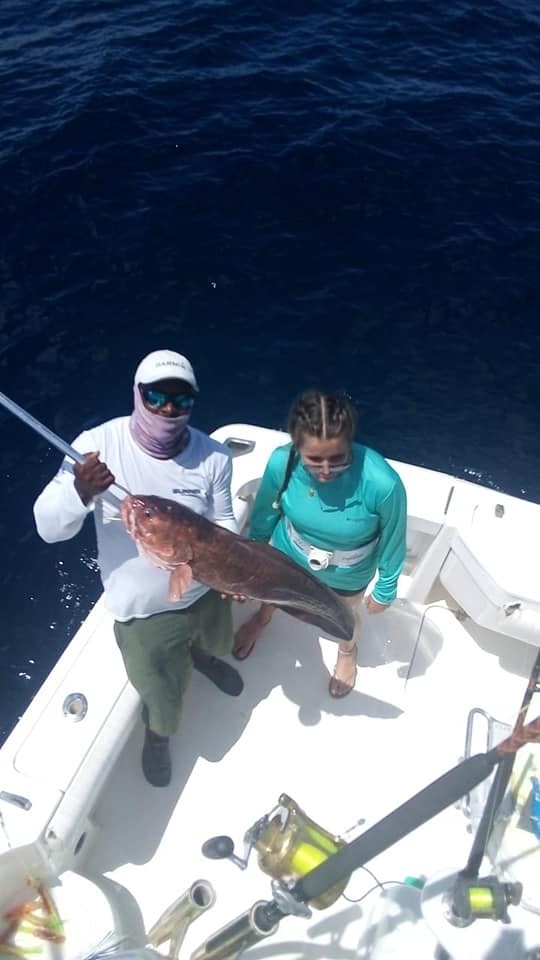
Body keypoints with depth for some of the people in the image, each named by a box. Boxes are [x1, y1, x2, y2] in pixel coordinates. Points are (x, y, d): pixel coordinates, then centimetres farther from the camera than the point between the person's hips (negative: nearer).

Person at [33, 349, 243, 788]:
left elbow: (223, 522, -3)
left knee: (212, 643, 37)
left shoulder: (213, 456, -19)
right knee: (162, 700, 19)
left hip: (207, 591, 3)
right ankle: (157, 736, 58)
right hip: (144, 611, -3)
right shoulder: (98, 445, -26)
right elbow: (49, 529, -24)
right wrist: (80, 493, -45)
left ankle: (201, 658, 76)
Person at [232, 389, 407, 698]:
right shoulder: (282, 462, -34)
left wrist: (385, 590, -6)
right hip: (287, 554, 2)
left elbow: (393, 542, -21)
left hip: (347, 575, -1)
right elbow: (265, 514, -11)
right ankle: (262, 619, 73)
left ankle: (348, 652, 69)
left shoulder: (382, 483, -42)